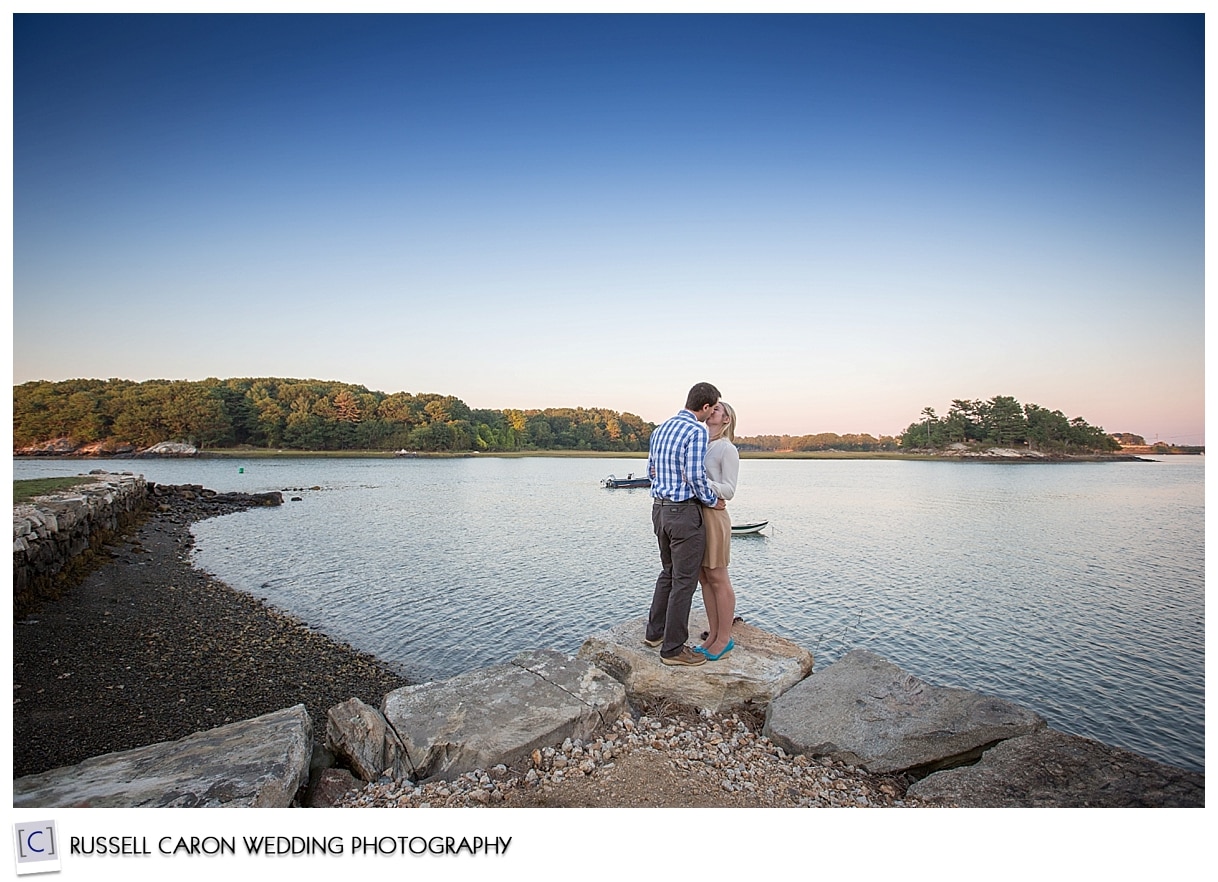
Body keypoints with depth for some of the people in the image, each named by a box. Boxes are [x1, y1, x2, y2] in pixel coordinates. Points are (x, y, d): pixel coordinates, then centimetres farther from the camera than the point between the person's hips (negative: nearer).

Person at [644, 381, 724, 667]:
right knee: (684, 580, 1)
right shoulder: (696, 431, -15)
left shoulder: (661, 428, 12)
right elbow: (696, 475, -21)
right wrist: (714, 501, -6)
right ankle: (673, 648, 9)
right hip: (684, 512, -9)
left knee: (668, 572, 22)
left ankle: (655, 632, 32)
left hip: (660, 509, 9)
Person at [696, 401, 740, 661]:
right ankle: (713, 633, 24)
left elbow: (728, 490, -11)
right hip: (692, 513, 7)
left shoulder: (727, 449, -8)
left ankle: (725, 638, 15)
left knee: (718, 579, 3)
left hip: (713, 516, -7)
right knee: (704, 578, 12)